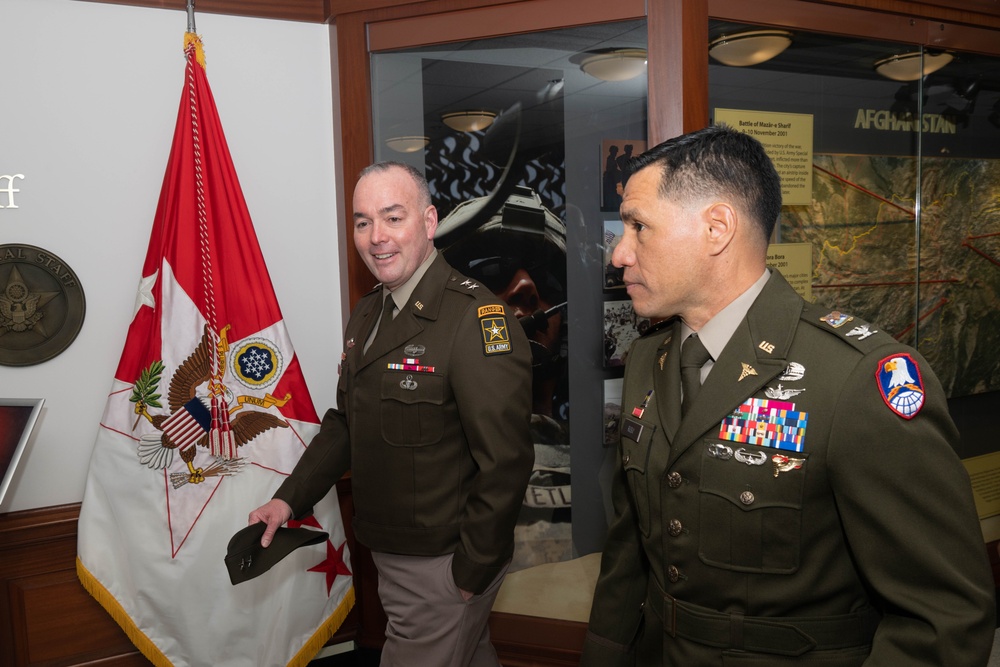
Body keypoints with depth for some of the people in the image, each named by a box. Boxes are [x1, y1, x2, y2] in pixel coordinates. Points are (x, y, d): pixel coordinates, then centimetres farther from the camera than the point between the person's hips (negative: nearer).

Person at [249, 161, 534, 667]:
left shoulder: (476, 318, -24)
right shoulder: (367, 314, 6)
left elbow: (504, 463, -25)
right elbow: (346, 421, 14)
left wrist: (472, 573, -18)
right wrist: (291, 498, 5)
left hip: (442, 565, -8)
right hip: (386, 553, 8)